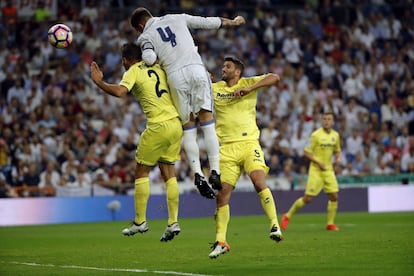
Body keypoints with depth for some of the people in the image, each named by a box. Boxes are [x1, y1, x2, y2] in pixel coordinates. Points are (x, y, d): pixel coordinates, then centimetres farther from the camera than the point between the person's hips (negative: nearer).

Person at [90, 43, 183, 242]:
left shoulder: (132, 72, -3)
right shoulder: (157, 67, 16)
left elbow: (119, 91, -22)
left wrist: (98, 82, -12)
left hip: (158, 125, -6)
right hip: (176, 123, 7)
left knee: (141, 172, 6)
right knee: (169, 173, 11)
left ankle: (140, 222, 6)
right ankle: (173, 222, 5)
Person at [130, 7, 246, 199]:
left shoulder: (145, 37, 11)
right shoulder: (177, 18, 20)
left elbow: (149, 58, -9)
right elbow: (208, 22, 26)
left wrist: (157, 60, 15)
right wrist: (232, 22, 41)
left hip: (175, 76, -1)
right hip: (196, 68, 1)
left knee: (188, 128, 6)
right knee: (207, 123, 2)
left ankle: (198, 174, -7)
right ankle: (215, 171, -7)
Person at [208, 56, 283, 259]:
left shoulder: (248, 83, 5)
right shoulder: (214, 88, 13)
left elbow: (274, 78, -8)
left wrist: (249, 89, -17)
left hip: (249, 143, -3)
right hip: (226, 148, 3)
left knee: (259, 182, -25)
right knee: (222, 194, -3)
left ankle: (275, 227, -20)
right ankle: (220, 242, 6)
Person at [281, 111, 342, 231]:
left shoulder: (335, 135, 6)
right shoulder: (316, 135, -11)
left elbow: (337, 150, 21)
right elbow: (306, 152, -10)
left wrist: (337, 158, -1)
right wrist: (318, 162, -19)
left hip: (328, 170, 5)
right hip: (316, 170, -5)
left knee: (334, 196, -6)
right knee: (308, 198, -6)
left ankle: (330, 223, 8)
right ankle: (287, 216, 12)